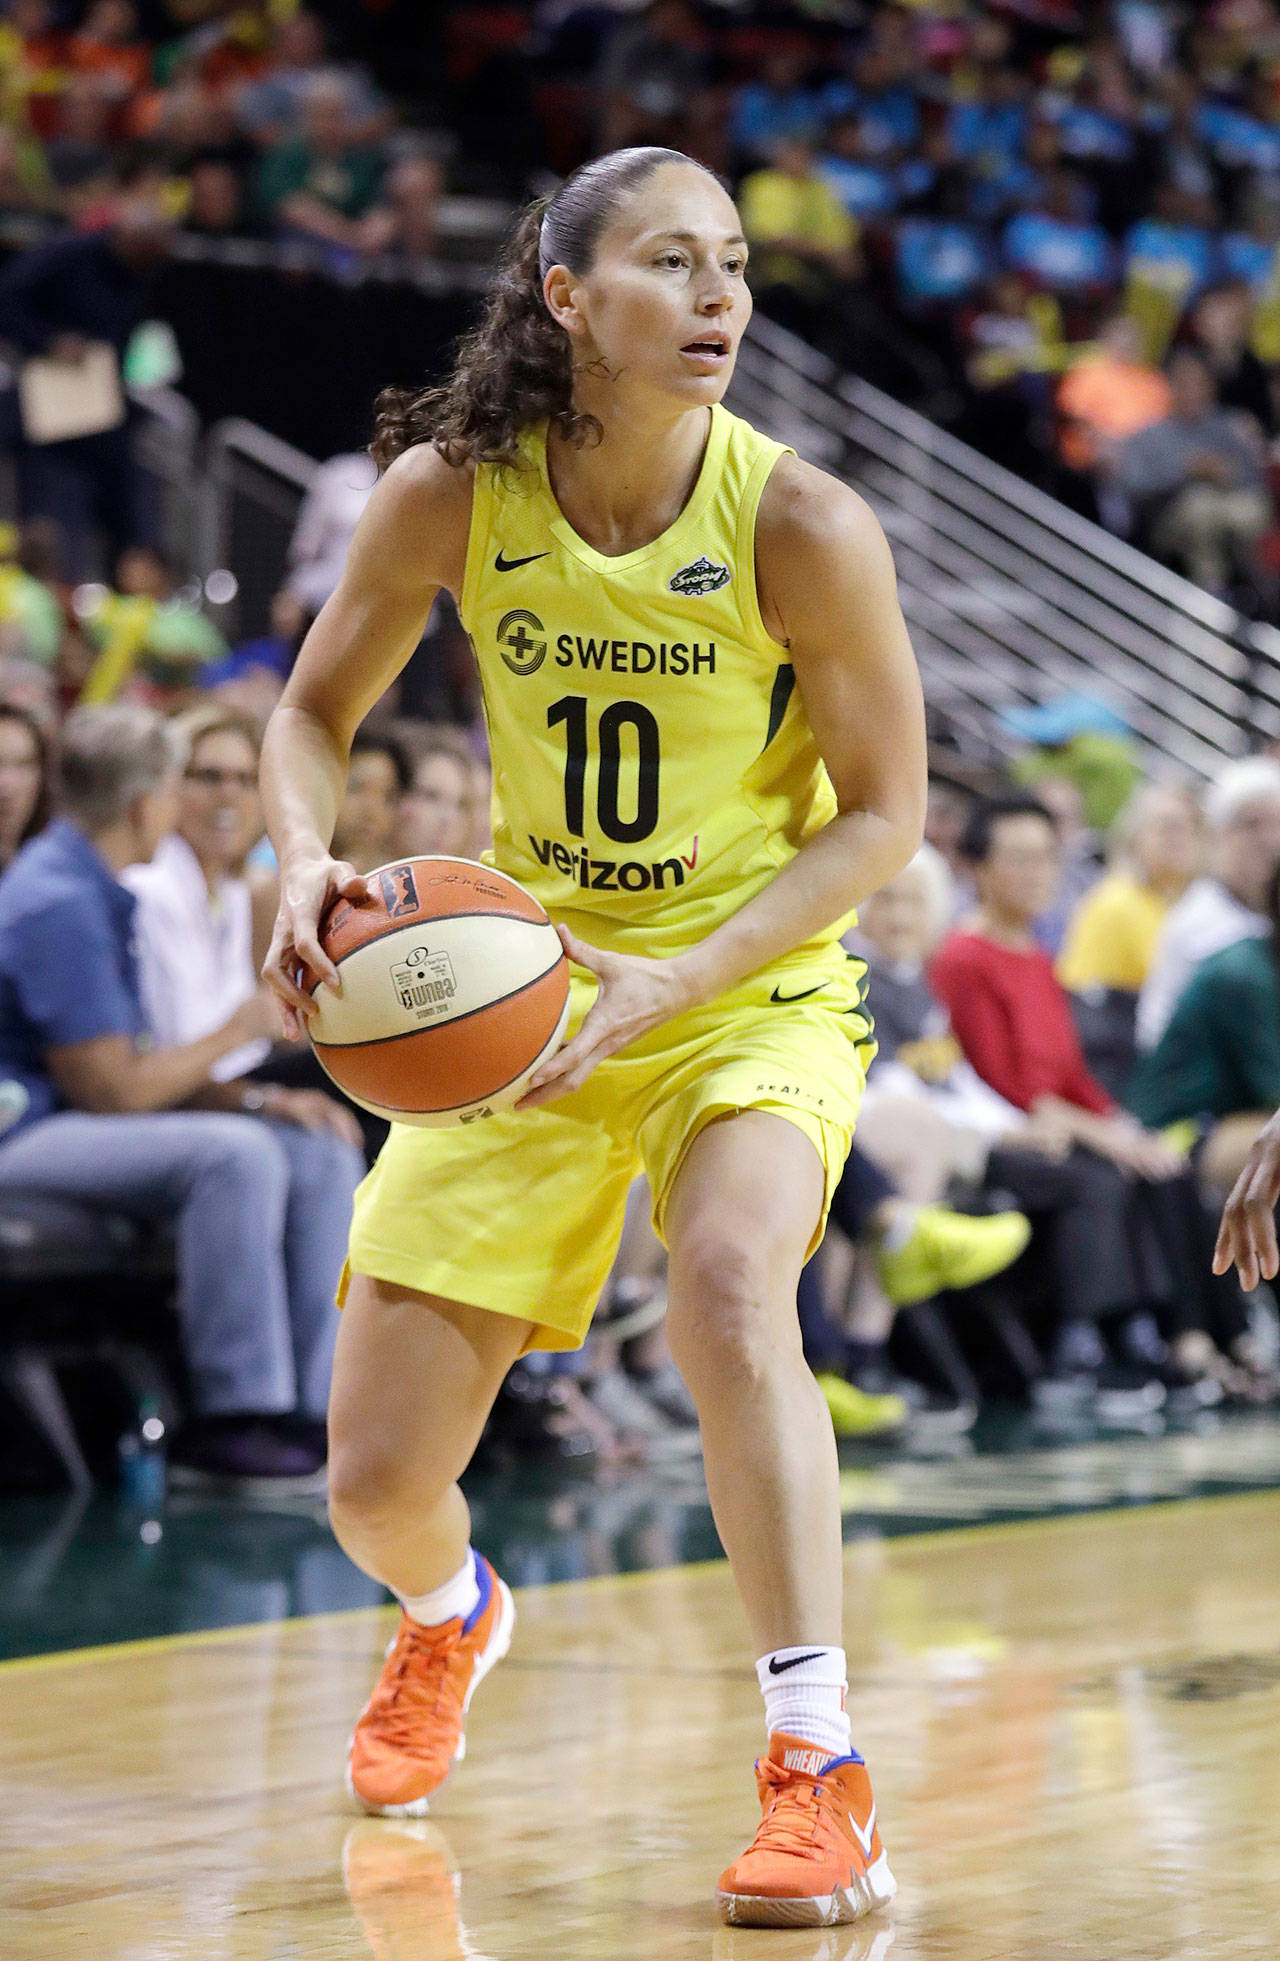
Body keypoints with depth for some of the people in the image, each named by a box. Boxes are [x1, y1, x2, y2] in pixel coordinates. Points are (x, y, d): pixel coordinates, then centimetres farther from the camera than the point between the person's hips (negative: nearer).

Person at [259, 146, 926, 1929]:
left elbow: (886, 816, -11)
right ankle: (452, 1621, 43)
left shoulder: (802, 528, -19)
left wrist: (678, 980, -22)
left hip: (758, 989, -3)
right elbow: (314, 715, 3)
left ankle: (820, 1778, -25)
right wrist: (308, 862, -19)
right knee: (374, 1484, 3)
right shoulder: (450, 493, -12)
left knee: (728, 1293, -36)